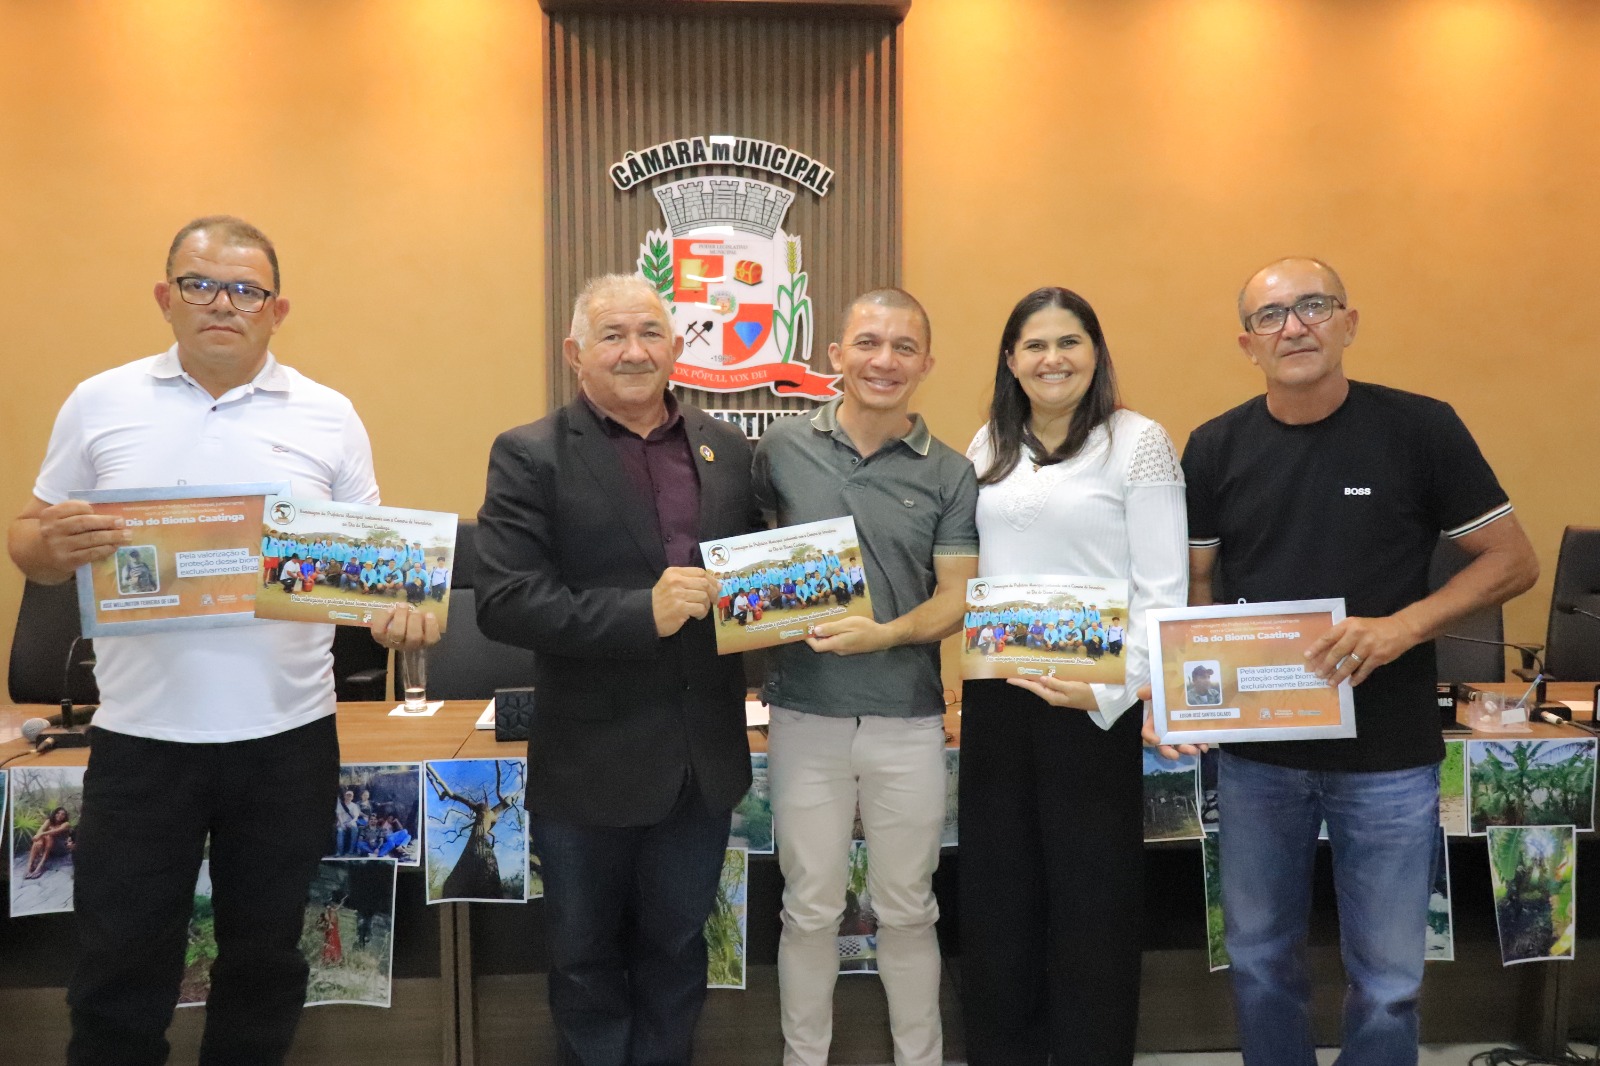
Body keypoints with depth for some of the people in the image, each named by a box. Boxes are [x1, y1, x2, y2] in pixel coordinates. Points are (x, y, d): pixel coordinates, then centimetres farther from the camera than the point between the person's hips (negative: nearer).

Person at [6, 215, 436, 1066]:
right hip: (140, 736, 0)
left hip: (287, 737, 1)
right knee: (118, 973, 11)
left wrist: (400, 606, -17)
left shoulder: (328, 417, 2)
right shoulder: (101, 404, 3)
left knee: (264, 962, 16)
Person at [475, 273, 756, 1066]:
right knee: (586, 959, 18)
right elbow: (504, 603, -18)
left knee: (677, 950, 21)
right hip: (590, 767, -3)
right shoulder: (530, 457, -9)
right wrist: (643, 612, -28)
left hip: (704, 763, 4)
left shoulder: (726, 448, 4)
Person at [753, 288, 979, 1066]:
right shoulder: (781, 448, -1)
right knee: (810, 910, 12)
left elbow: (956, 599, -4)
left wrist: (885, 633, -21)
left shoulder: (949, 475, -1)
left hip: (908, 719, 0)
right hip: (804, 715, 0)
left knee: (907, 911, 14)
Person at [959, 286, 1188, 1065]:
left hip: (1093, 702, -5)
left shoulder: (1139, 442, -6)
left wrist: (1109, 691, -20)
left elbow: (1164, 589, -11)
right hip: (993, 694, 5)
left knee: (1091, 901, 7)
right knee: (995, 896, 14)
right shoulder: (989, 445, 10)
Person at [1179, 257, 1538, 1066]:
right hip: (1256, 751, 2)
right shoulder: (1215, 448, 0)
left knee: (1386, 977, 10)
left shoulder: (1420, 429, -7)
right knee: (1260, 956, 16)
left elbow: (1513, 561, -3)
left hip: (1387, 757, -2)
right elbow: (1192, 582, 6)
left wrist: (1401, 627, -18)